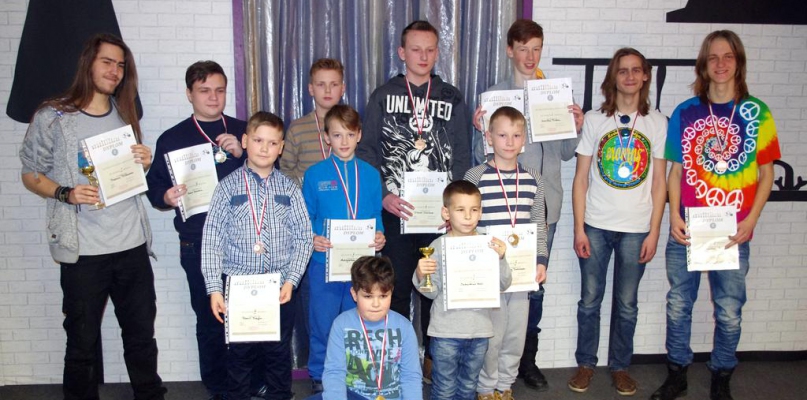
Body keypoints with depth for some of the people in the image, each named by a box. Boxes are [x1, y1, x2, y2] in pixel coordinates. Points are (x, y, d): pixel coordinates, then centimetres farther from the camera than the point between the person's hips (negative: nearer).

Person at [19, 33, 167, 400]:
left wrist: (144, 164, -3)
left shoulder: (125, 115, 10)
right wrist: (66, 194, -15)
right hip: (83, 251, -4)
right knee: (82, 341, 8)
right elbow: (31, 175, 2)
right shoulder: (52, 117, -4)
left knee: (142, 333, 12)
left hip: (132, 245, 4)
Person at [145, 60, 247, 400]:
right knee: (210, 319, 6)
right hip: (199, 245, 0)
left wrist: (241, 154, -12)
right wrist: (167, 198, -14)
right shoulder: (172, 139, 9)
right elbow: (155, 187, 7)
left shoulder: (244, 131, 10)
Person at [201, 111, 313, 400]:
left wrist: (291, 280, -7)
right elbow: (212, 239, -1)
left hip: (280, 288, 1)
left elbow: (304, 237, 2)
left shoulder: (289, 188, 3)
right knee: (239, 353, 10)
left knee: (279, 353, 12)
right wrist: (214, 289, -6)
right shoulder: (228, 186, 0)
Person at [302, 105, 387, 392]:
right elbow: (305, 218, 1)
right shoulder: (314, 174, -1)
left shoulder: (370, 174, 4)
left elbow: (376, 217, 6)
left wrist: (380, 236, -12)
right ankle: (319, 375, 28)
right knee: (323, 322, 9)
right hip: (324, 262, -2)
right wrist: (312, 239, -16)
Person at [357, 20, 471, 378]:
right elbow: (367, 153, 1)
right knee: (397, 288, 6)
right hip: (395, 212, -1)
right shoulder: (383, 96, 6)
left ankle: (434, 355, 24)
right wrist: (383, 196, -11)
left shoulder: (452, 99, 9)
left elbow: (462, 157, 6)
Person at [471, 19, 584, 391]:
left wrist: (576, 128, -7)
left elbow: (565, 153, 11)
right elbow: (482, 157, 0)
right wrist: (480, 130, -18)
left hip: (544, 204, 2)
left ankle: (527, 359, 25)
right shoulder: (493, 95, 0)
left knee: (535, 286, 10)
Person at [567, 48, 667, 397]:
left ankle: (620, 366, 27)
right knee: (590, 300, 8)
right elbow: (581, 178, 1)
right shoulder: (594, 119, 2)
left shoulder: (658, 122, 4)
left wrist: (654, 231, -1)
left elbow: (659, 182, 4)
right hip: (596, 226, 0)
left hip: (636, 229, 1)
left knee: (626, 304, 10)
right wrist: (579, 228, -4)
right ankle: (585, 364, 24)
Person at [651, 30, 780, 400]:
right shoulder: (686, 112, 4)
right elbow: (676, 171, 7)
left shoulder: (756, 113, 1)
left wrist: (751, 220, -7)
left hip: (733, 233, -1)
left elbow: (766, 173, 3)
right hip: (687, 229, 1)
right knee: (678, 305, 9)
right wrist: (674, 215, -4)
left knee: (729, 312, 6)